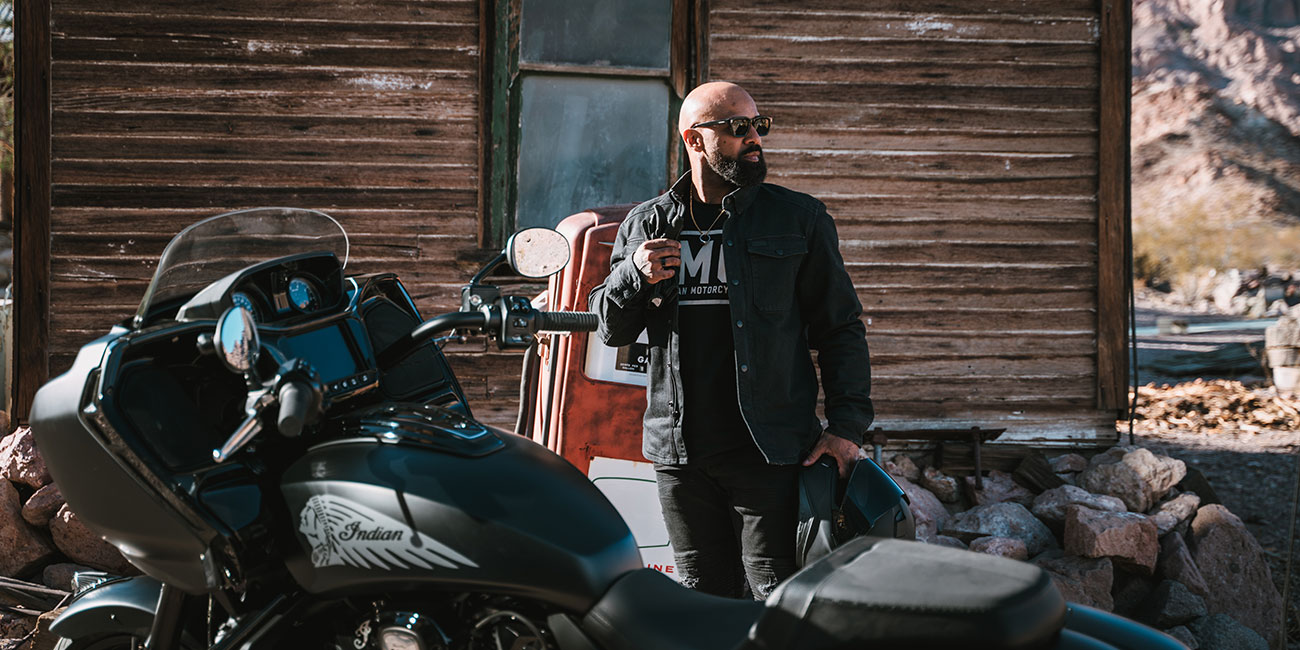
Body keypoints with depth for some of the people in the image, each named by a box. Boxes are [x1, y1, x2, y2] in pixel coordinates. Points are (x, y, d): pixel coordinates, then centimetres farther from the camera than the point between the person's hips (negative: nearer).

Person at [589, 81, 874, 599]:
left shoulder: (800, 218, 6)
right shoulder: (646, 225, 11)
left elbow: (840, 327, 6)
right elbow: (610, 330, 14)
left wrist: (847, 423, -4)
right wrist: (634, 276, -7)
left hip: (772, 452, -2)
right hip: (680, 450, 3)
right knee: (704, 598, 9)